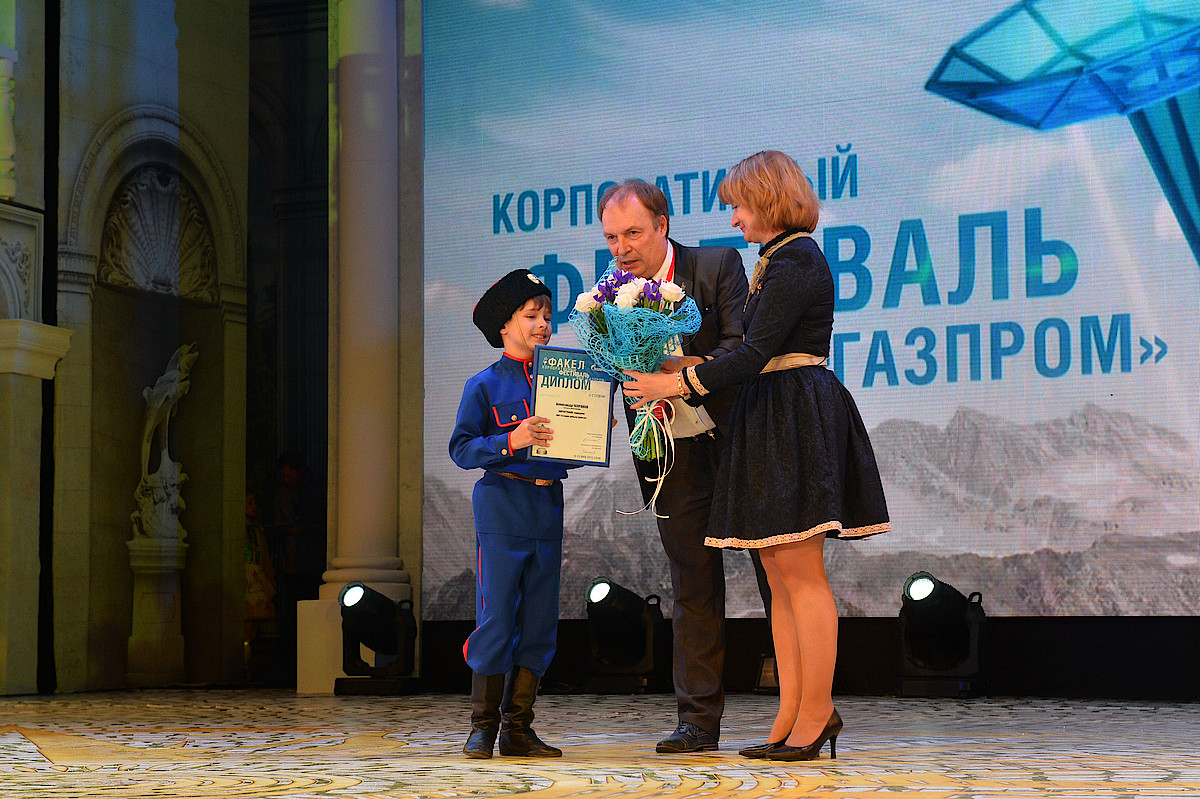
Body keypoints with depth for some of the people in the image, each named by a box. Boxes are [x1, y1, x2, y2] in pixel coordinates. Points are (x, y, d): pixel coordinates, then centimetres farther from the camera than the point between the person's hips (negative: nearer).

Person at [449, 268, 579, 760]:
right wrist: (510, 442, -21)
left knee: (539, 623, 5)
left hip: (548, 509, 5)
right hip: (502, 510, -5)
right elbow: (462, 449, -8)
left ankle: (518, 728, 12)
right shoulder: (484, 386, 0)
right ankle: (483, 727, 5)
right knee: (496, 620, -5)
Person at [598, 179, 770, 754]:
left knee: (776, 570, 2)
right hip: (674, 454, 3)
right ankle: (698, 720, 10)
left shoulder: (718, 266, -5)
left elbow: (741, 345, -15)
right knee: (693, 586, 6)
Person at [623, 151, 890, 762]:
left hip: (797, 419, -10)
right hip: (776, 419, 10)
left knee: (800, 573, -8)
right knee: (780, 574, 8)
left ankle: (816, 712, -3)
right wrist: (695, 368, 13)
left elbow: (756, 353, -18)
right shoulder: (782, 259, 19)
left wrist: (679, 384, -14)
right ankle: (792, 717, 9)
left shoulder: (795, 262, -12)